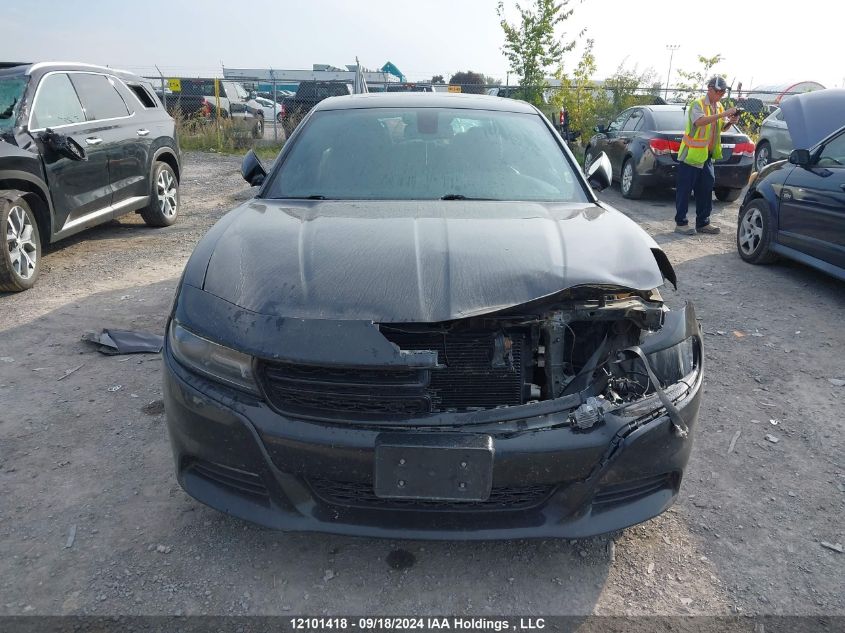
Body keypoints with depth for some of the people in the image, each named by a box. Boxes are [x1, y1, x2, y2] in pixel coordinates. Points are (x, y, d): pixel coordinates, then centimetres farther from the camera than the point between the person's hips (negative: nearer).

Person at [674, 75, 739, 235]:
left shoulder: (719, 107, 14)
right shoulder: (697, 104, -10)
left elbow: (721, 128, 22)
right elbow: (700, 121, -30)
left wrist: (730, 122, 1)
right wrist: (723, 114, -32)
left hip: (707, 156, 8)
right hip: (691, 154, -8)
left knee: (706, 189, 9)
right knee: (684, 190, -3)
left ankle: (703, 223, 16)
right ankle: (680, 223, 3)